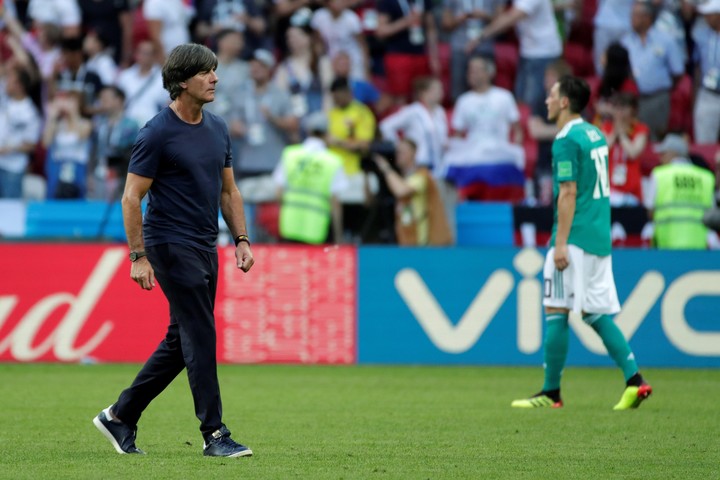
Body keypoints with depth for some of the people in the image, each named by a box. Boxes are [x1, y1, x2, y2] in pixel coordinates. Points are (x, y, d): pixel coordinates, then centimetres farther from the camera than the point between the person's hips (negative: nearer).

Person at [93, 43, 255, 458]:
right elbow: (132, 197, -10)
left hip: (205, 248, 8)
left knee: (181, 342, 11)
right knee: (200, 337, -10)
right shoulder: (157, 133, -12)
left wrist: (242, 239, 8)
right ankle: (214, 434, -6)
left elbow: (229, 190, 18)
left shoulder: (218, 128, 10)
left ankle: (121, 416, 21)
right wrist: (138, 256, -14)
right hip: (171, 246, -8)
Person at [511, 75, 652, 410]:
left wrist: (561, 243, -18)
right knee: (596, 313, 10)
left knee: (556, 311, -3)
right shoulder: (594, 134, 16)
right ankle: (634, 380, -1)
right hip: (600, 238, 9)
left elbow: (568, 193, -17)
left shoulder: (566, 140, -11)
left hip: (576, 237, -9)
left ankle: (551, 392, -1)